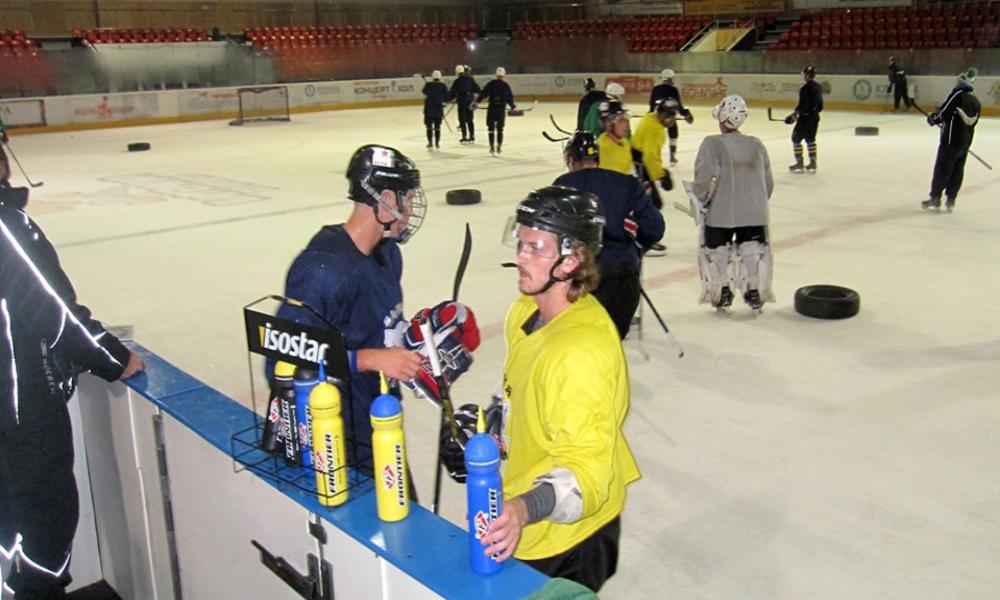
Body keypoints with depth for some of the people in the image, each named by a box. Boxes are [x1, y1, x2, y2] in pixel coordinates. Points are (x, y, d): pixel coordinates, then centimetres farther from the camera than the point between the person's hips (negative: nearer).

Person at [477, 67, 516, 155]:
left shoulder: (491, 84, -1)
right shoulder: (506, 85, 0)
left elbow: (483, 93, -8)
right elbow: (510, 97, 3)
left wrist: (477, 101, -5)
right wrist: (513, 106, 16)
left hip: (491, 108, 0)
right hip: (502, 109, 1)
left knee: (491, 128, 6)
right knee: (500, 128, 10)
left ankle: (492, 147, 2)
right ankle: (499, 147, 9)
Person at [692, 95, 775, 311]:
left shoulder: (713, 144, -11)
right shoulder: (757, 145, 5)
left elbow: (706, 178, -20)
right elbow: (768, 183, 11)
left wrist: (703, 200, -3)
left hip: (720, 212, -3)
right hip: (754, 213, 3)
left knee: (715, 252, 13)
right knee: (754, 251, 14)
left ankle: (721, 292, 16)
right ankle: (754, 291, 17)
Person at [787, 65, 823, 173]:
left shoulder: (805, 88, -18)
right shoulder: (818, 87, 8)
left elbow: (802, 105, -20)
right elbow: (820, 106, 13)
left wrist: (795, 114, -7)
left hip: (805, 117, -8)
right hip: (815, 117, 8)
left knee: (796, 138, 3)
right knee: (810, 139, 18)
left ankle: (799, 163, 2)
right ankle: (813, 163, 18)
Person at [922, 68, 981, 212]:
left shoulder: (958, 94, -10)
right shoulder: (976, 102, 12)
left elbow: (944, 111, -14)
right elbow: (972, 123, 16)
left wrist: (933, 119, 5)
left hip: (951, 139, -7)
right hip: (966, 141, 7)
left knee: (942, 168, 1)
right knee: (957, 171, 10)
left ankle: (935, 197, 7)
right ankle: (950, 199, 12)